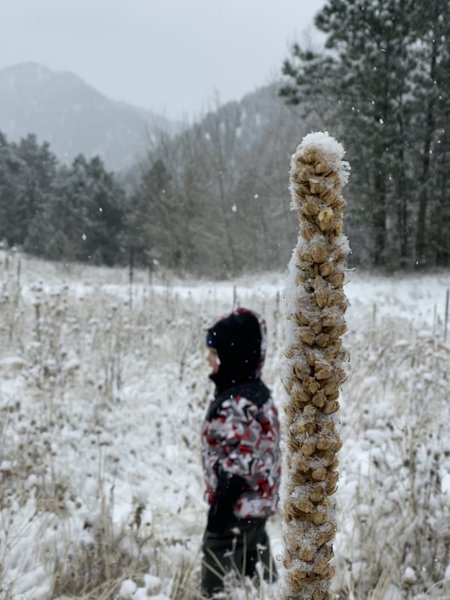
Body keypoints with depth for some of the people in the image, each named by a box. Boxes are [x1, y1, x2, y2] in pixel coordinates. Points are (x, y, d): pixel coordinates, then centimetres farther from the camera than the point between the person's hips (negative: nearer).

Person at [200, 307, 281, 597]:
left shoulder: (236, 405, -25)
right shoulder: (256, 392, 5)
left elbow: (237, 467, -26)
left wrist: (217, 513, -19)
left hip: (236, 508, -10)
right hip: (258, 503, 10)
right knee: (258, 575, 19)